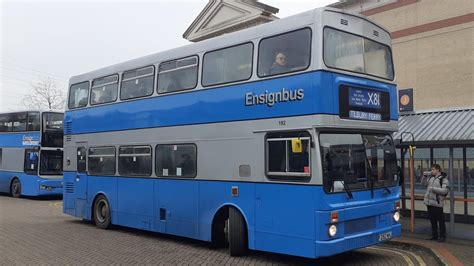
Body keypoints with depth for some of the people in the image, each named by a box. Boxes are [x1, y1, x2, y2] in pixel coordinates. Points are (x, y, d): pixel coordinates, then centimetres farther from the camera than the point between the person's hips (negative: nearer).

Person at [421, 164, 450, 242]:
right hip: (429, 202, 7)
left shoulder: (444, 179, -9)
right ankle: (434, 235, 24)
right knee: (432, 220, 14)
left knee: (440, 220, 0)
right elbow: (423, 183, 18)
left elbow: (445, 191, -18)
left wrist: (433, 188, -19)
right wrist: (425, 176, 3)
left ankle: (442, 236, 10)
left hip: (437, 203, -7)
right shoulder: (430, 177, 11)